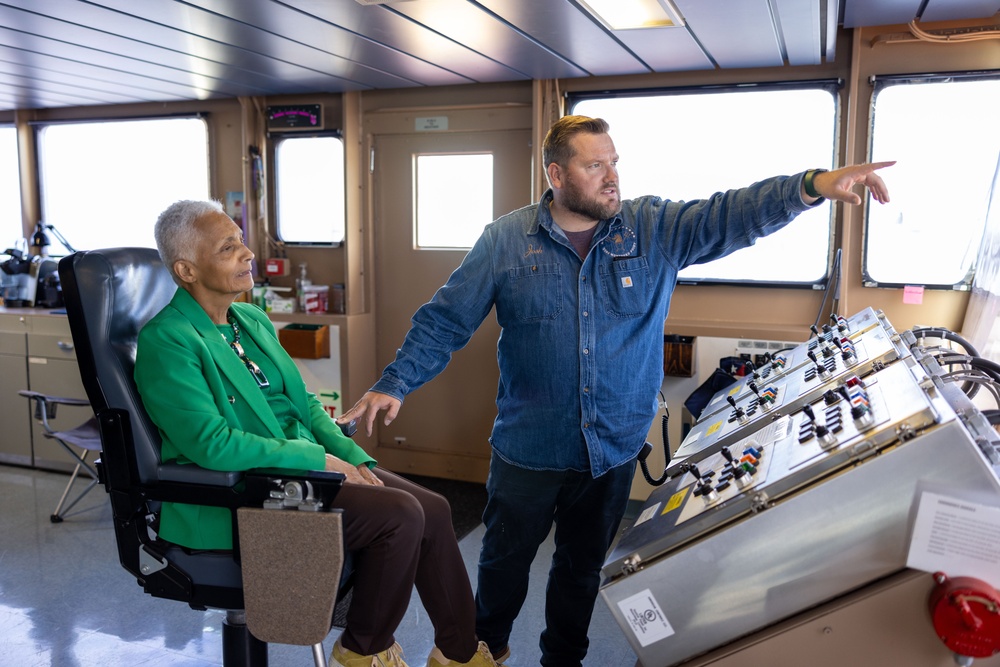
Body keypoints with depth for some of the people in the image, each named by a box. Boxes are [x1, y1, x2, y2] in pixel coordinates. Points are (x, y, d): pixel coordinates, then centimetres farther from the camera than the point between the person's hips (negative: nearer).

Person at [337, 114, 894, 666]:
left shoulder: (656, 228, -4)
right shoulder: (507, 240, -7)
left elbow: (733, 215, -16)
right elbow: (446, 320, -4)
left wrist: (813, 185, -32)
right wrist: (395, 384, -9)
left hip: (615, 450, 2)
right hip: (529, 450, -1)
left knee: (583, 567, 20)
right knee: (505, 559, 18)